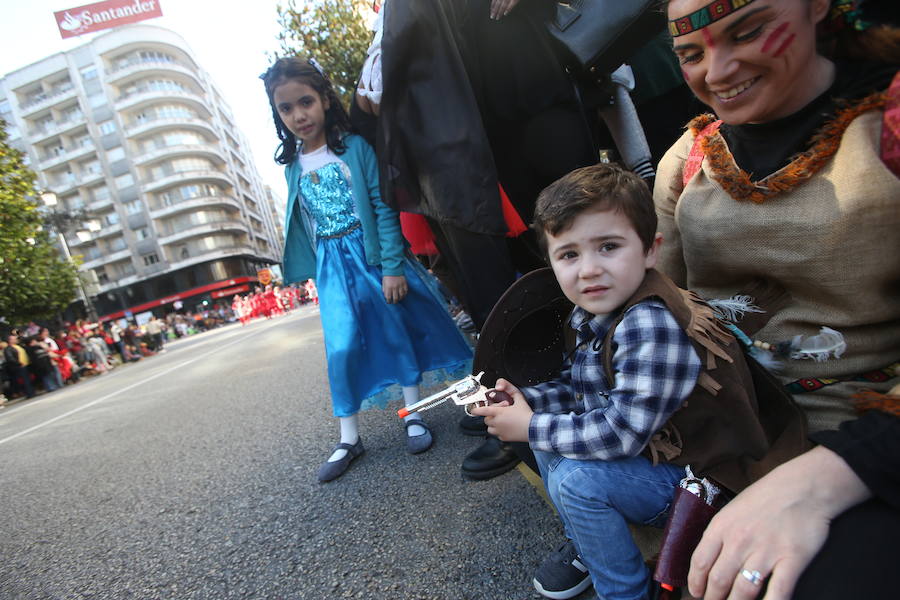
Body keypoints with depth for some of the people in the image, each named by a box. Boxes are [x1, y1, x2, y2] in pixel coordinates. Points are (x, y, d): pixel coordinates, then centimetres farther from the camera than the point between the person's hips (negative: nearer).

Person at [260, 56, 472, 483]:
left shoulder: (354, 147, -6)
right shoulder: (293, 167, 7)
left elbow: (383, 208, -10)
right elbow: (302, 226, 13)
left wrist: (393, 267, -15)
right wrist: (316, 271, 13)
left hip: (375, 254, -2)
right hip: (333, 267, 3)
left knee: (399, 332, 6)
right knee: (342, 348, -4)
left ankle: (414, 415, 25)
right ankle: (349, 439, 13)